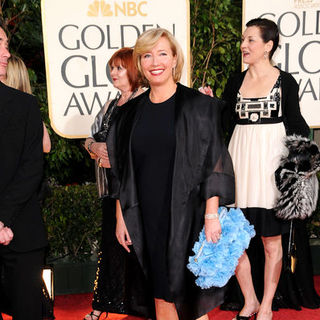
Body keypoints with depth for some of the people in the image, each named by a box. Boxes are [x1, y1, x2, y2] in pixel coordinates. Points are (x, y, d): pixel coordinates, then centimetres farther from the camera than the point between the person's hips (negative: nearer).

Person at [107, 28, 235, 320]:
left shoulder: (199, 107, -4)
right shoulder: (131, 112, 7)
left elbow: (215, 164, -7)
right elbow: (122, 173, 10)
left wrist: (212, 215, -13)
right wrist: (120, 217, 7)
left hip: (187, 217, -3)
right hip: (148, 219, 3)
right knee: (161, 295, 11)